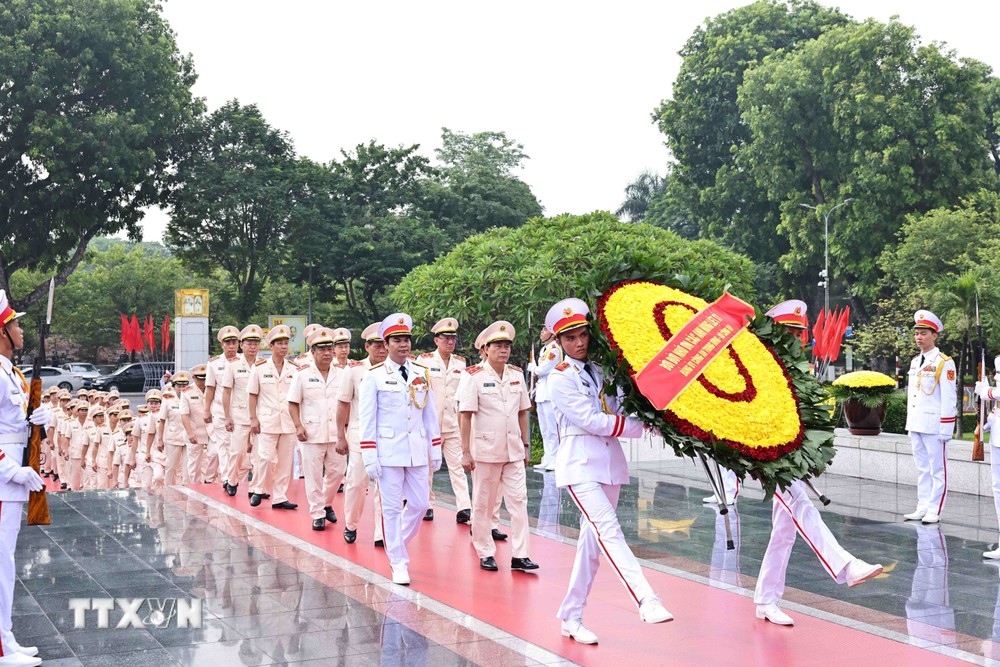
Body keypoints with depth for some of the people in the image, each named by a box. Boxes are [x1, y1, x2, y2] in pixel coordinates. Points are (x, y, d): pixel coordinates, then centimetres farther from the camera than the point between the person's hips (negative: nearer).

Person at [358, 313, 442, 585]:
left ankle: (396, 543, 31)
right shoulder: (374, 377, -3)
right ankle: (398, 563, 11)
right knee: (392, 507, 1)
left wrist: (435, 450, 11)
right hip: (389, 450, -4)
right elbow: (367, 420, -4)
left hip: (417, 450, 4)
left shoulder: (422, 374, 9)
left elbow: (430, 415, 13)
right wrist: (369, 457, -9)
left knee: (420, 503, 6)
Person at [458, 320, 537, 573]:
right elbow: (465, 416, -8)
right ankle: (485, 553, 18)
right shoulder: (475, 377, -7)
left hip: (513, 451, 4)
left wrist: (525, 445, 13)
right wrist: (466, 452, -10)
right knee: (483, 504, 6)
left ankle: (519, 555, 1)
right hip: (485, 451, -4)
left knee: (518, 500, -1)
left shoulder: (517, 375, 7)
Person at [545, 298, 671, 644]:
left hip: (610, 461, 6)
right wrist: (643, 426, -12)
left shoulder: (602, 369, 12)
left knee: (593, 540, 8)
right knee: (609, 531, -20)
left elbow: (625, 406, 9)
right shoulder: (560, 378, -5)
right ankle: (647, 602, -31)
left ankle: (571, 616, 17)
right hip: (580, 463, -6)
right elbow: (591, 421, -13)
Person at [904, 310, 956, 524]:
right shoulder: (915, 362, 15)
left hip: (934, 425, -7)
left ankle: (935, 511, 3)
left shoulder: (944, 363, -8)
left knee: (937, 470, 0)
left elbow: (948, 398, -11)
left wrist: (945, 428, -15)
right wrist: (909, 422, 16)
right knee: (922, 469, 12)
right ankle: (923, 508, 18)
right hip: (915, 425, 7)